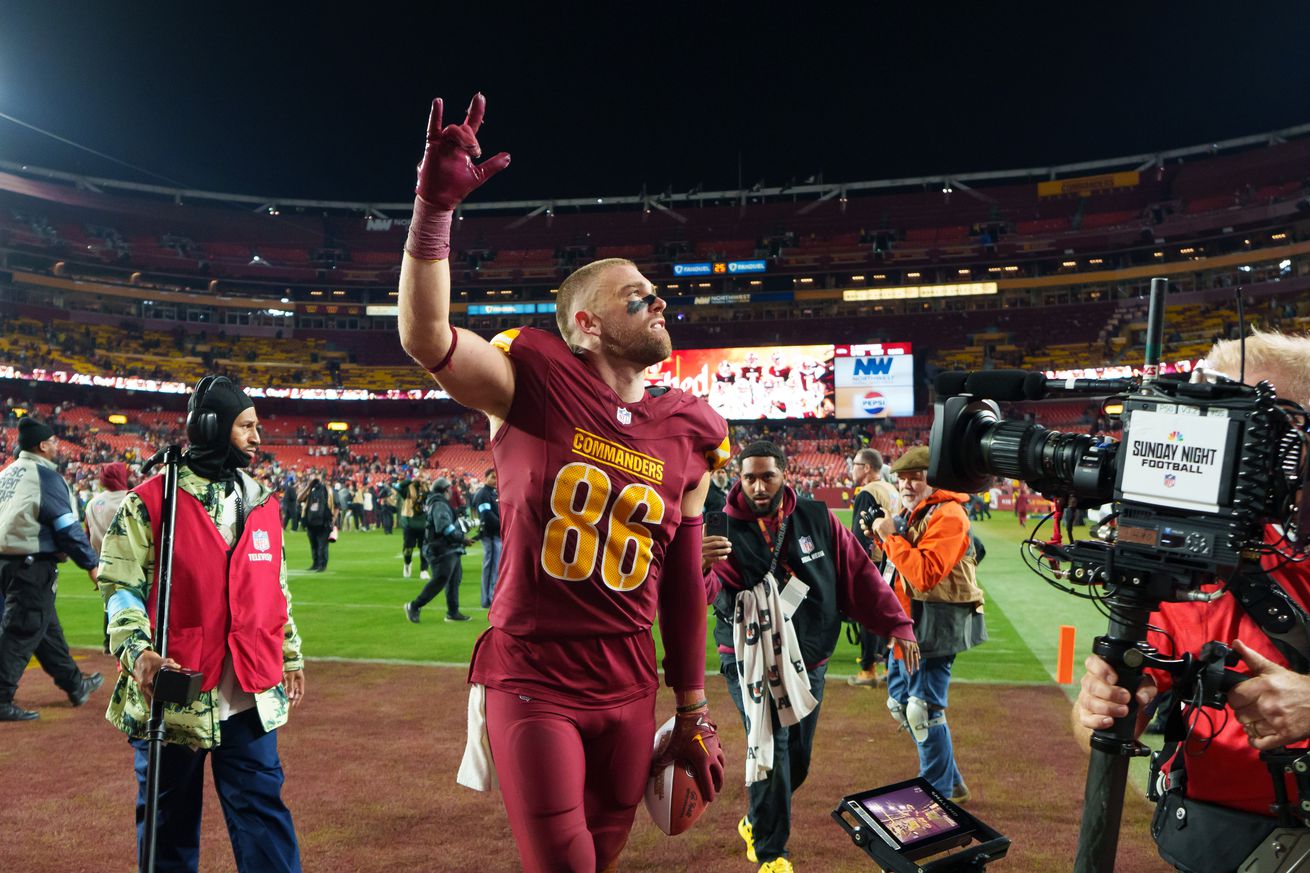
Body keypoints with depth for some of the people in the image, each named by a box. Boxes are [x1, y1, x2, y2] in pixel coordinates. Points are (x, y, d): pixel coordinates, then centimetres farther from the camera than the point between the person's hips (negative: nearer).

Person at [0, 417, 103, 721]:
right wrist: (91, 564, -9)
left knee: (47, 627, 17)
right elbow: (67, 527, -15)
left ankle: (75, 684, 29)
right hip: (32, 565, -9)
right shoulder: (46, 475, -12)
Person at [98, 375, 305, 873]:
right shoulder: (152, 500, -5)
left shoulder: (262, 503, 10)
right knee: (170, 819, 13)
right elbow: (120, 584, -7)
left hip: (250, 696, 4)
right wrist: (137, 650, -21)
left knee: (263, 812, 7)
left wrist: (291, 655, 18)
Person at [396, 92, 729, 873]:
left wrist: (695, 715, 10)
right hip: (532, 683, -4)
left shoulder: (688, 435, 2)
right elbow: (427, 338, -25)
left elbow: (683, 586, 7)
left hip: (629, 692, 5)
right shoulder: (536, 384, -8)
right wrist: (435, 207, -34)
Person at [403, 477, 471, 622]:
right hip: (443, 551, -11)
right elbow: (445, 527, -26)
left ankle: (453, 612, 18)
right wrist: (461, 539, -23)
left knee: (454, 580, 12)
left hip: (451, 550, 11)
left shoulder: (443, 504, 20)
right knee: (439, 580, -10)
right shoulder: (439, 505, -14)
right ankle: (413, 606, -3)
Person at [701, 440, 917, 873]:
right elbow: (704, 592, -27)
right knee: (771, 748, -12)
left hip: (808, 662, 4)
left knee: (797, 757, 14)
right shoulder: (726, 528, -13)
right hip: (753, 662, -4)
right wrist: (701, 567, -50)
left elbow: (860, 573, 1)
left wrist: (897, 626, -3)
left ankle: (757, 821, 40)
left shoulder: (818, 519, -4)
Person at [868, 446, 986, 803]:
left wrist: (891, 537, -21)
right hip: (909, 619, 10)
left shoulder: (948, 515, -16)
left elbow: (925, 573, -26)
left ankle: (939, 794, 9)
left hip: (937, 623, -10)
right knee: (900, 701, 17)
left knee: (924, 708, -8)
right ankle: (951, 781, 30)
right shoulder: (910, 512, 14)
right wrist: (883, 536, -1)